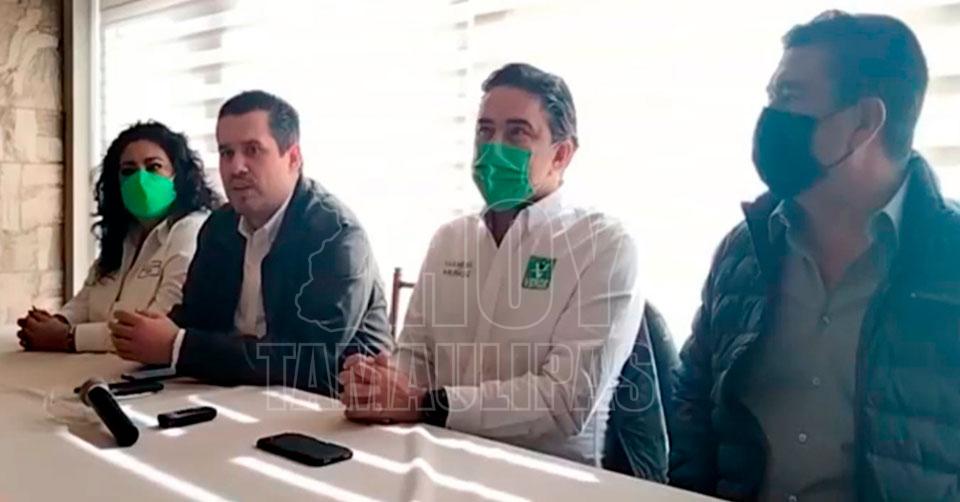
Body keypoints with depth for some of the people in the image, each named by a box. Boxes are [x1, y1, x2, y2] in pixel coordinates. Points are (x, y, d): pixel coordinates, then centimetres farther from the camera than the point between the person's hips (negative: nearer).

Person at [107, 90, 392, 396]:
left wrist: (178, 347, -26)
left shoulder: (336, 235, -18)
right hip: (248, 396, 6)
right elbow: (194, 317, 6)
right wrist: (141, 338, -16)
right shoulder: (221, 225, 4)